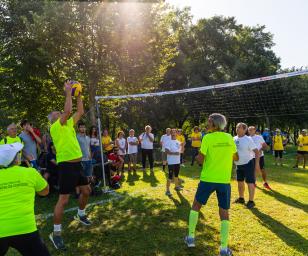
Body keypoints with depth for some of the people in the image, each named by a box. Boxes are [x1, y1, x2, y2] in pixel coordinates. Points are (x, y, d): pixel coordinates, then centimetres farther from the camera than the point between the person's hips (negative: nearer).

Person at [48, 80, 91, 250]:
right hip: (66, 166, -8)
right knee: (63, 200, -6)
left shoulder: (68, 124, 13)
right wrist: (68, 92, -14)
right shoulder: (55, 127, -10)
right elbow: (68, 111, -22)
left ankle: (81, 215, 42)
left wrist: (78, 95, 14)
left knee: (86, 191, 20)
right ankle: (56, 233, 6)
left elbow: (80, 112, 17)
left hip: (77, 164, 9)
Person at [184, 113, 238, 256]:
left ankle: (191, 238, 23)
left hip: (208, 179, -2)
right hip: (224, 180, 3)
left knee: (196, 205, 17)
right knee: (224, 213, 10)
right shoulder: (229, 138, 1)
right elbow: (236, 158, 12)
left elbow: (201, 160, -13)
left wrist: (197, 156, 8)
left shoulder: (207, 138, -11)